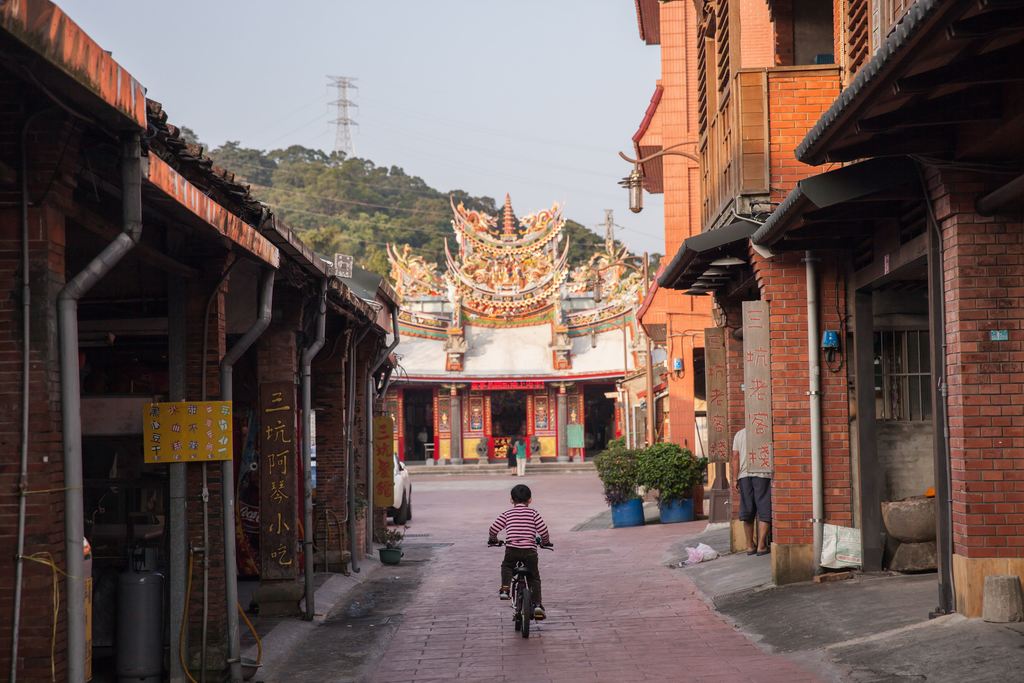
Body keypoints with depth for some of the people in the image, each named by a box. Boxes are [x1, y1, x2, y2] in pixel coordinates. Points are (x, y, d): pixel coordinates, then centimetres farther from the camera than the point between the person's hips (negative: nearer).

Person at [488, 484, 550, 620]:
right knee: (534, 578, 14)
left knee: (506, 567, 29)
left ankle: (504, 589, 5)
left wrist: (493, 540, 28)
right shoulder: (533, 513, 8)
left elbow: (493, 529, 6)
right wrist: (545, 542, 23)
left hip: (512, 549, 0)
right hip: (530, 550, 0)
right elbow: (543, 530, 2)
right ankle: (537, 604, 1)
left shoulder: (507, 513, 10)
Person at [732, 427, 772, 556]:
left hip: (744, 475, 3)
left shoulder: (739, 434, 12)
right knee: (764, 511, 0)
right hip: (762, 474, -3)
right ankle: (761, 546, -4)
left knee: (747, 511, 8)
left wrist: (735, 478, 7)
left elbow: (735, 457, 7)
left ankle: (750, 546, 11)